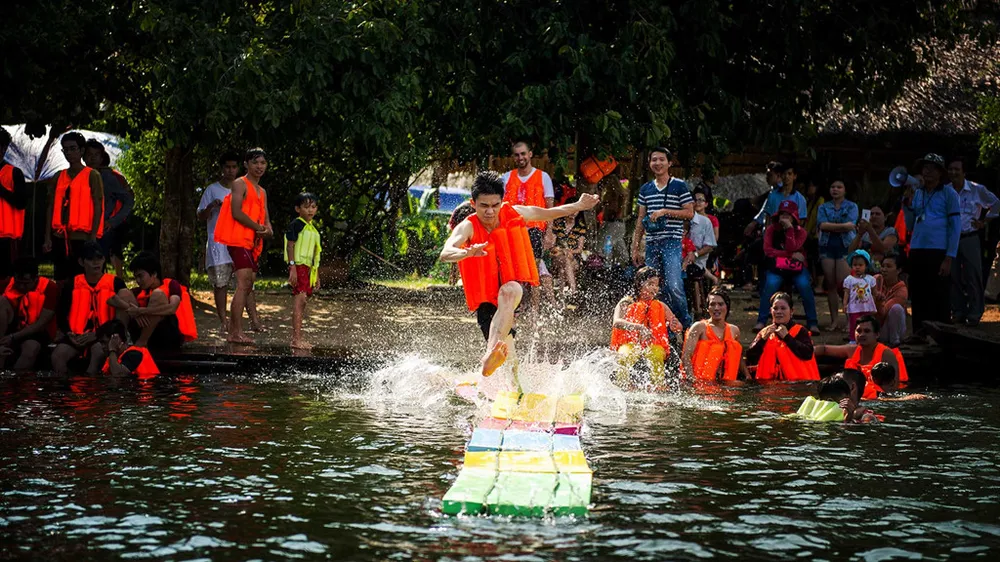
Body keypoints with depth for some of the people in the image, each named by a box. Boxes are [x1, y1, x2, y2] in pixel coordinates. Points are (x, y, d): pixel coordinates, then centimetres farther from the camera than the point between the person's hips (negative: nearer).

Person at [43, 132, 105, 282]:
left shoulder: (92, 175, 1)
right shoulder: (59, 177, 14)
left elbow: (98, 207, -3)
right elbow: (51, 208, 14)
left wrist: (93, 237, -11)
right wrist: (48, 237, 6)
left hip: (82, 237, -5)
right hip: (60, 237, 5)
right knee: (60, 279, 5)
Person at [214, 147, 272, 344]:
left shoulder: (262, 191, 22)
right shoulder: (240, 184, -5)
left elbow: (265, 217, 20)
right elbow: (236, 212, -16)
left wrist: (267, 229, -4)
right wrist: (258, 228, -12)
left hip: (253, 241, 9)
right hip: (238, 239, -9)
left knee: (250, 283, 17)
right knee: (244, 283, -18)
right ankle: (236, 333, -23)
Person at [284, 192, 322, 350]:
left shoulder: (313, 229, 19)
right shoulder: (296, 224, -6)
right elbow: (290, 246, -11)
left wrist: (317, 276, 23)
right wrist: (292, 267, -20)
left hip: (308, 268, 9)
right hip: (298, 266, -9)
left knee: (301, 303, 9)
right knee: (300, 300, -16)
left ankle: (295, 338, 13)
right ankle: (297, 340, -21)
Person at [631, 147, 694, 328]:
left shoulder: (679, 186, 2)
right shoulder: (645, 189, 15)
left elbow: (689, 213, -2)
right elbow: (640, 220, 17)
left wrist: (665, 212, -13)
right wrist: (635, 248, 12)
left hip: (672, 243, -5)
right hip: (651, 244, 5)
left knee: (673, 286, -17)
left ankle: (686, 323, 1)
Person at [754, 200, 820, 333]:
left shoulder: (800, 232, 3)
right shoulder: (771, 229, 3)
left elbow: (792, 248, -14)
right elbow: (768, 250, -9)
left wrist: (789, 228, -16)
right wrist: (791, 255, -12)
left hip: (797, 268, 1)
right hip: (776, 268, -1)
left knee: (805, 286, -26)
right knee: (770, 285, -30)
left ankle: (812, 324, -19)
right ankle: (761, 321, -23)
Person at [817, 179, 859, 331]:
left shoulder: (851, 207, 6)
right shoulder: (824, 207, 13)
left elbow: (851, 226, -10)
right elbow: (822, 225, -6)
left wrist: (831, 227, -9)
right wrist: (843, 226, -11)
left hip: (845, 247, -3)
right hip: (827, 247, 3)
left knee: (843, 284, -12)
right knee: (831, 285, 2)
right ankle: (834, 320, 5)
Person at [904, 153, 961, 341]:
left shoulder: (948, 193, 0)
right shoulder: (917, 193, 15)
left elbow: (955, 227, -4)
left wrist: (949, 258, -11)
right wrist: (908, 203, 3)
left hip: (938, 253, -5)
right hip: (917, 252, 5)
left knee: (940, 297, -2)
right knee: (918, 295, 7)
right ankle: (919, 332, 14)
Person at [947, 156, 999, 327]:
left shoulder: (977, 190, -1)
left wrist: (983, 222, 6)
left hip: (970, 239, -3)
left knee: (973, 278, -4)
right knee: (954, 277, 4)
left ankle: (974, 314, 1)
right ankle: (958, 313, 12)